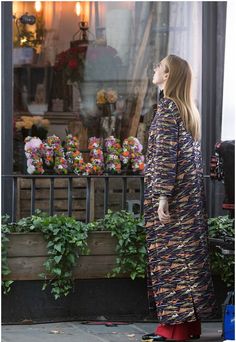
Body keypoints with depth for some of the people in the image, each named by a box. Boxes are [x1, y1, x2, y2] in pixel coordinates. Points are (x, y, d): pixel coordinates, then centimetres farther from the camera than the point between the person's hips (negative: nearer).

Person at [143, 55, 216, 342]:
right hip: (191, 195, 9)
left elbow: (166, 154, -17)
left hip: (171, 193, -9)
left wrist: (163, 195, -19)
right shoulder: (189, 109, 15)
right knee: (189, 253, 9)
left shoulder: (167, 106, -10)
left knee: (169, 254, -6)